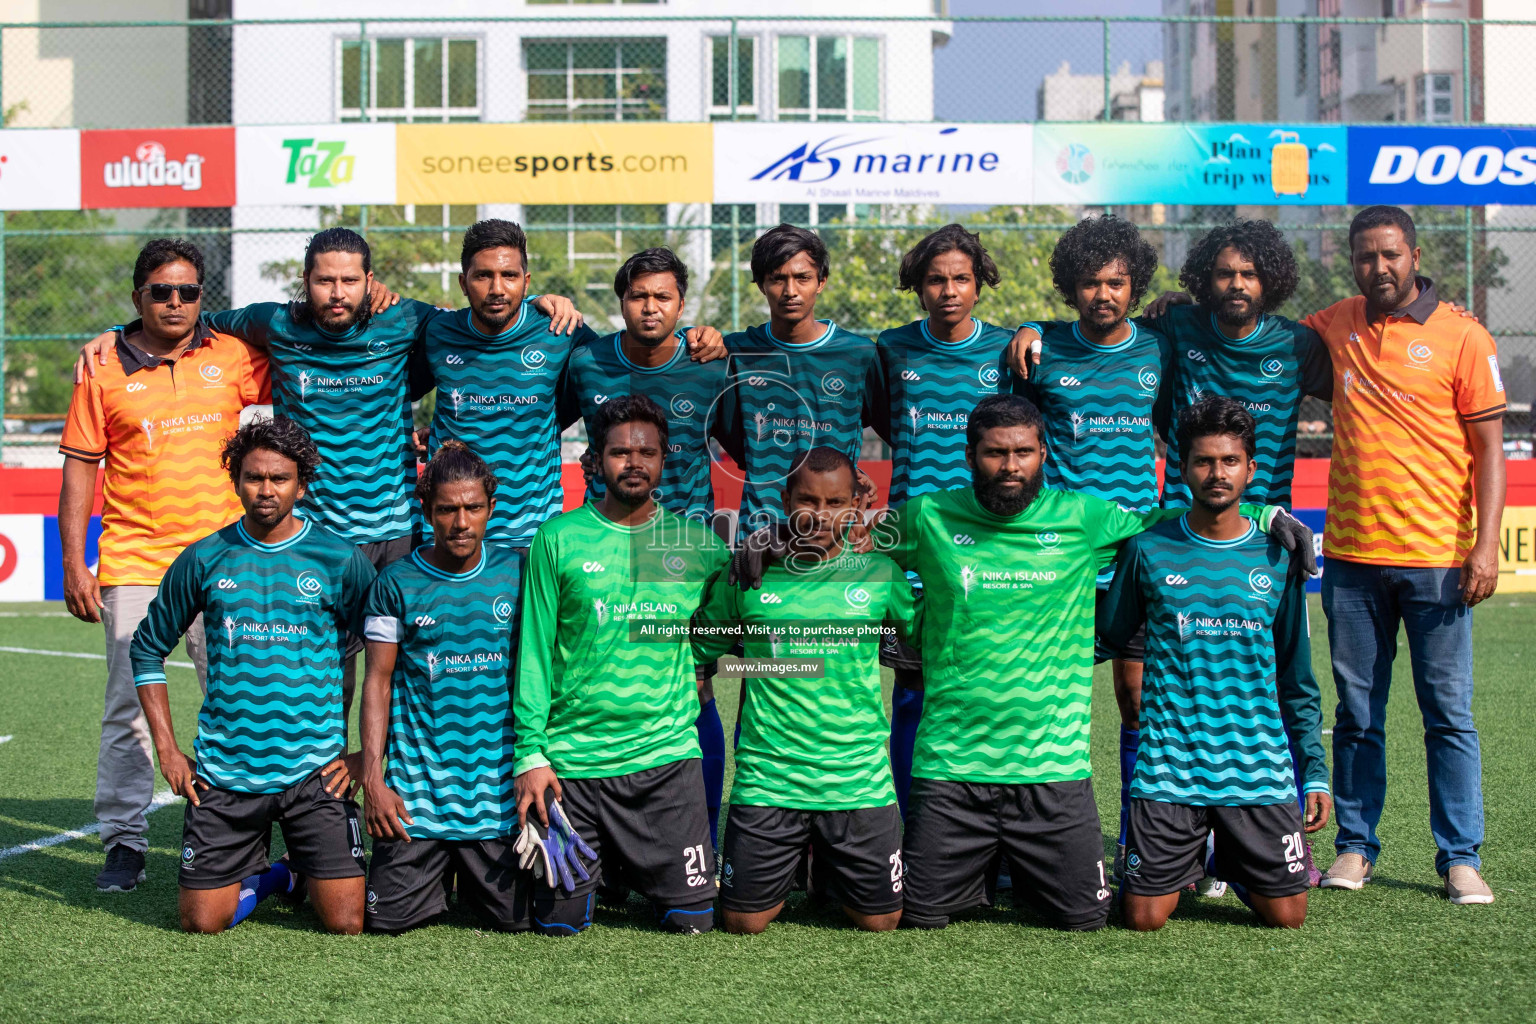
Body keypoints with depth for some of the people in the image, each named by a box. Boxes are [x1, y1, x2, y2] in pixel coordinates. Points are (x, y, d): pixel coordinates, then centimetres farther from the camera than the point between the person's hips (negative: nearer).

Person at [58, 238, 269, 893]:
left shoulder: (231, 358, 6)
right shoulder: (104, 366, 3)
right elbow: (80, 465, 4)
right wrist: (73, 563, -1)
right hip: (133, 565, -1)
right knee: (129, 706, -1)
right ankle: (125, 844, 8)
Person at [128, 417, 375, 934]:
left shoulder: (341, 559, -2)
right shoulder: (204, 559, 3)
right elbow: (148, 648, 13)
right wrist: (167, 751, 6)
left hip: (314, 769, -1)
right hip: (225, 770, 1)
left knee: (345, 923, -6)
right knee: (202, 921, -1)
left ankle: (304, 872, 27)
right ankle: (259, 876, 30)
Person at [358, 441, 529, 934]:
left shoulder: (517, 571, 1)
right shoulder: (396, 583, -1)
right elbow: (378, 680, 1)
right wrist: (373, 778, -5)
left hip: (498, 785, 1)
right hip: (416, 786, -1)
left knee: (517, 916, 2)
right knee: (390, 916, -3)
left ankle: (472, 878, 35)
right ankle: (438, 874, 31)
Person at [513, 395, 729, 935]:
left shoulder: (696, 542, 5)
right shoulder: (558, 538, 0)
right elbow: (534, 651, 0)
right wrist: (530, 753, -5)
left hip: (668, 755, 1)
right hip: (571, 758, -1)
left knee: (694, 919, 0)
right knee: (559, 922, 3)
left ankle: (633, 868, 30)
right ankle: (601, 867, 35)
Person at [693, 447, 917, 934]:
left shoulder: (880, 574, 1)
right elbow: (700, 653, 12)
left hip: (859, 778, 1)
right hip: (766, 778, 0)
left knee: (880, 920, 6)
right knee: (743, 921, 2)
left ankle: (829, 873, 37)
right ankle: (789, 872, 34)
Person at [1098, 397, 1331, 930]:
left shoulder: (1277, 556, 5)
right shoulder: (1148, 550, 0)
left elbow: (1297, 679, 10)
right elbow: (1102, 639, 11)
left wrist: (1316, 771, 6)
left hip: (1260, 768, 1)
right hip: (1170, 769, -1)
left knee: (1286, 916, -1)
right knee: (1144, 919, -4)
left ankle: (1230, 865, 31)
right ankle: (1190, 860, 29)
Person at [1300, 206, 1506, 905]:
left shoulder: (1462, 338, -1)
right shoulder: (1334, 328, 9)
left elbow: (1489, 448, -1)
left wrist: (1486, 544, -10)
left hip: (1436, 558, -3)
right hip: (1351, 556, 3)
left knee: (1449, 715, 1)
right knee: (1357, 715, 9)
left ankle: (1460, 858, 10)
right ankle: (1355, 846, 18)